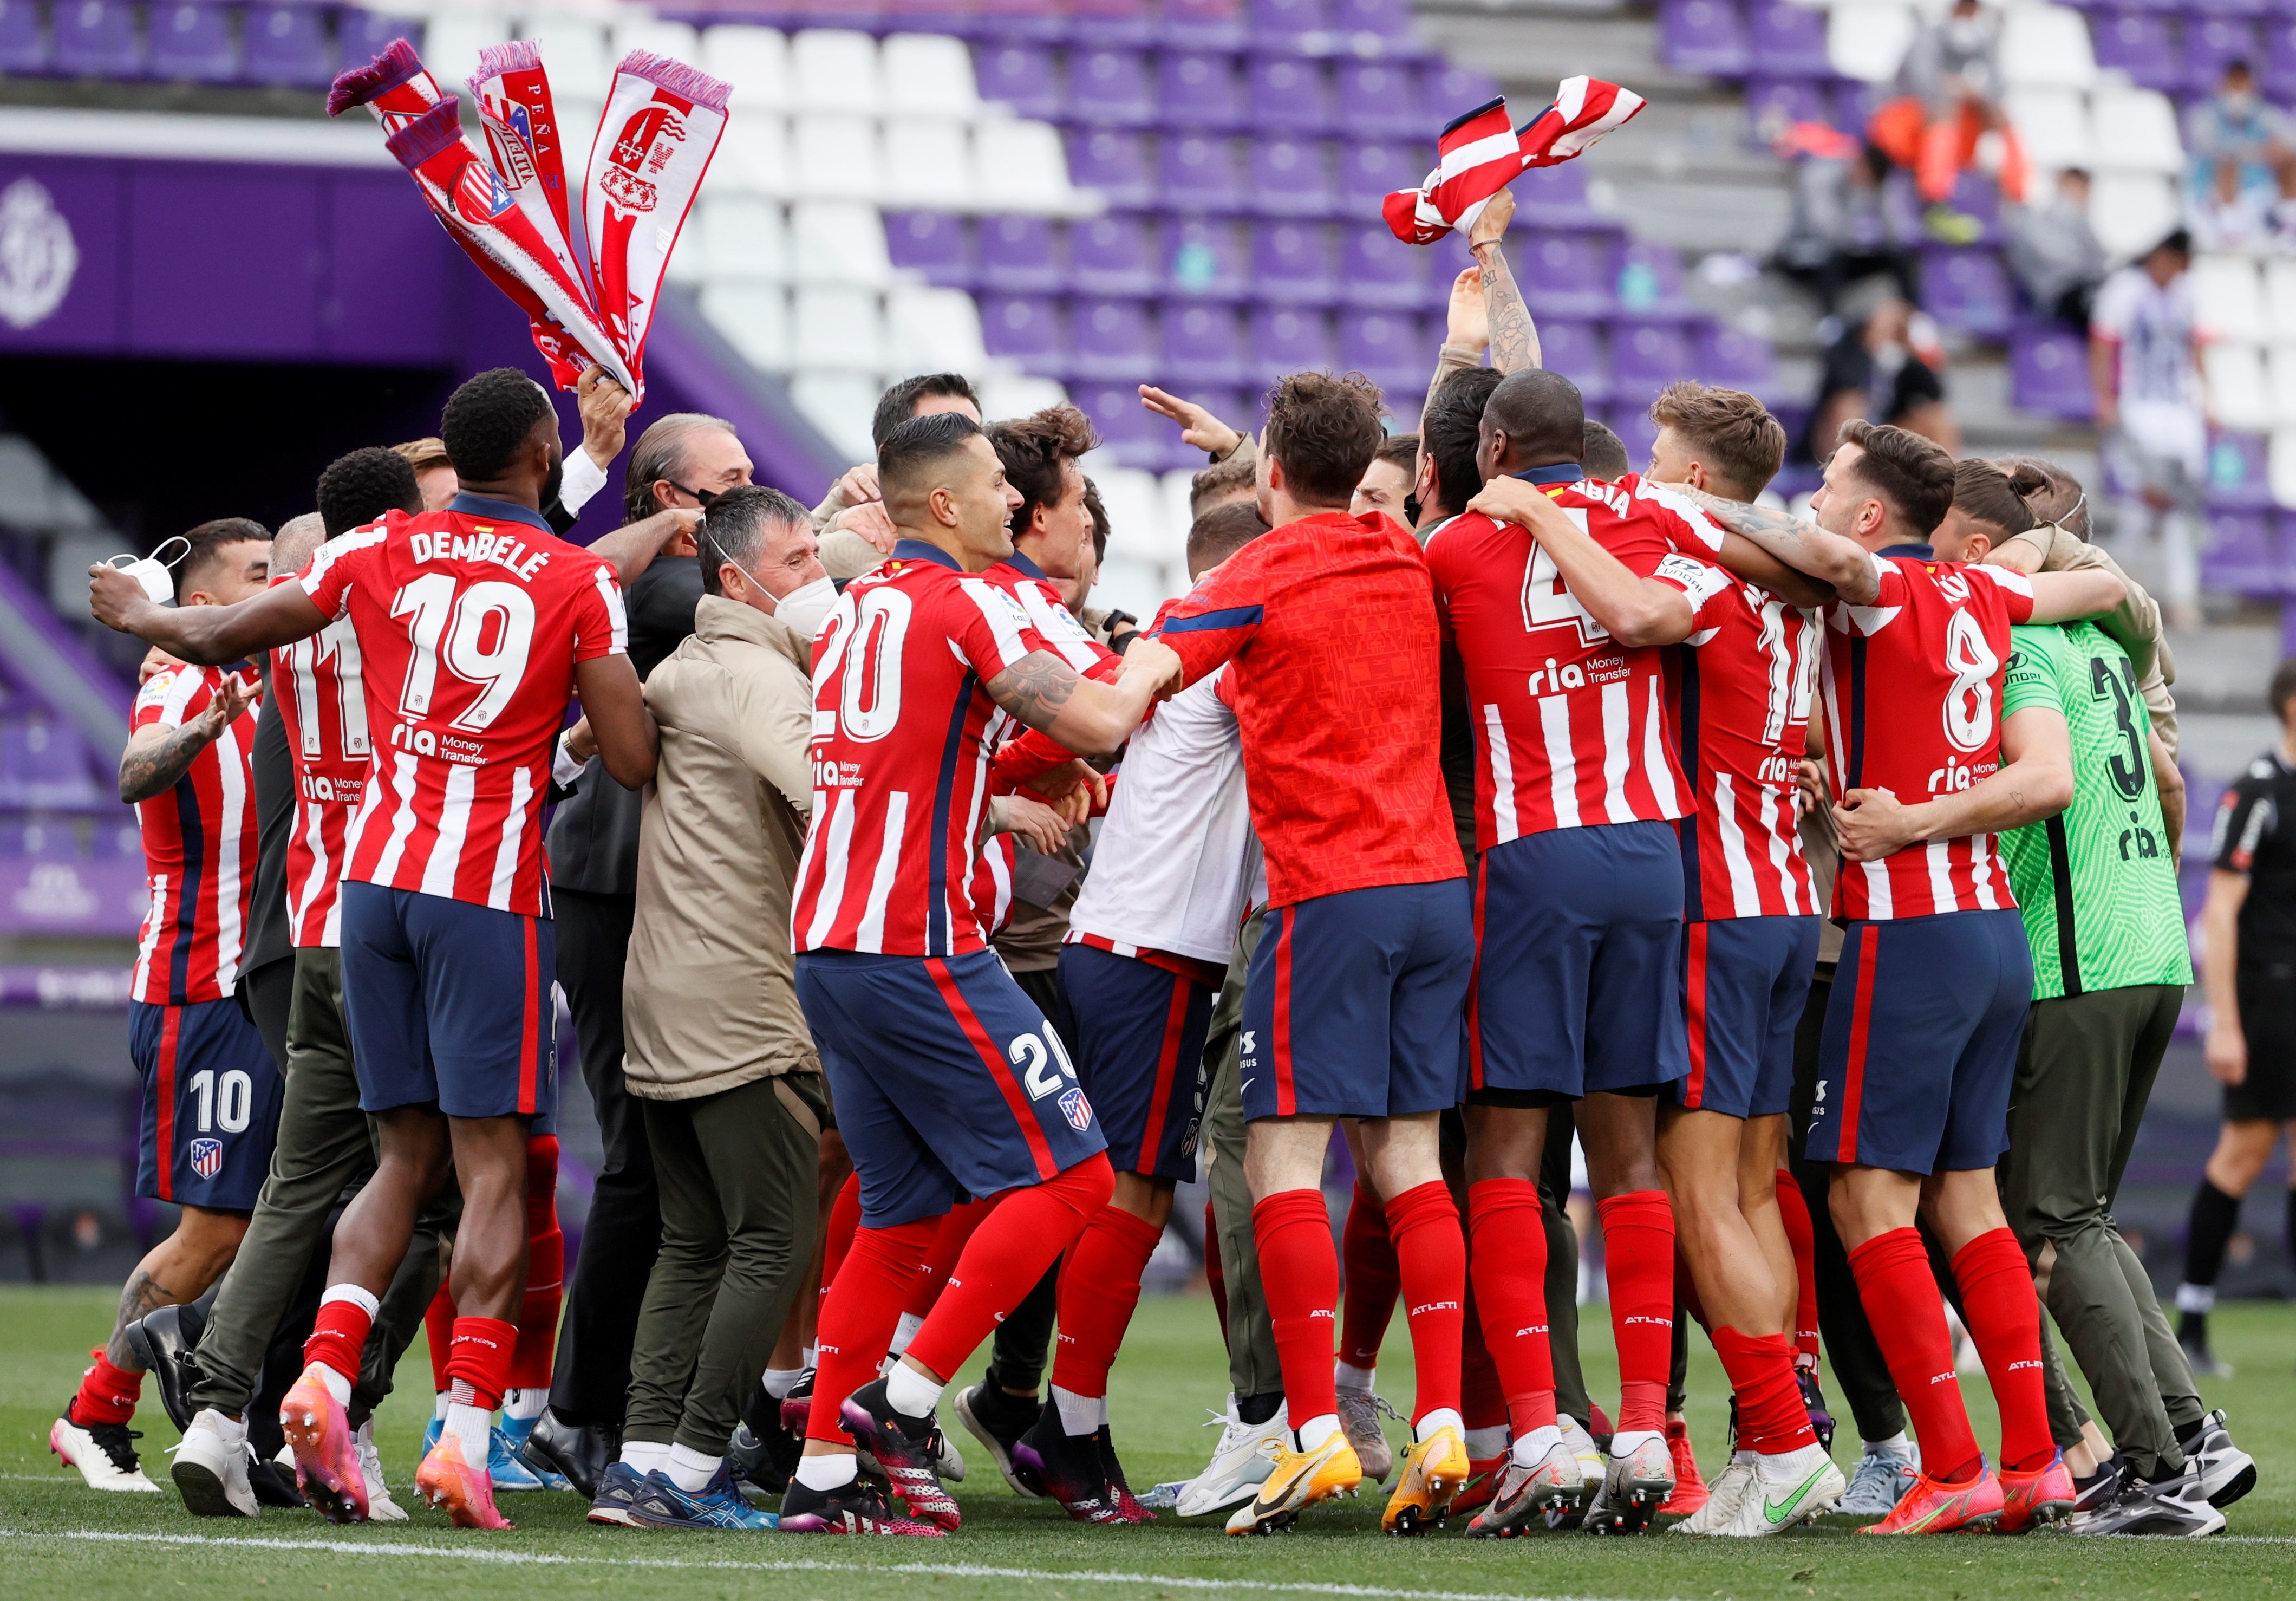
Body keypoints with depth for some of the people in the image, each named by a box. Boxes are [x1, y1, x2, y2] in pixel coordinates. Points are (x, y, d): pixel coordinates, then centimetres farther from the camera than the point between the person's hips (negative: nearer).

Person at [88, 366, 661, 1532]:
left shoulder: (378, 552, 6)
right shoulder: (582, 584, -3)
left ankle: (323, 1373, -6)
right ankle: (466, 1437, -11)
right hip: (489, 891, -4)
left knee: (408, 1158, 13)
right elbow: (635, 764, -6)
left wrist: (139, 617, 38)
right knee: (493, 1171, -2)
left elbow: (228, 636, 18)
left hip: (376, 874, 4)